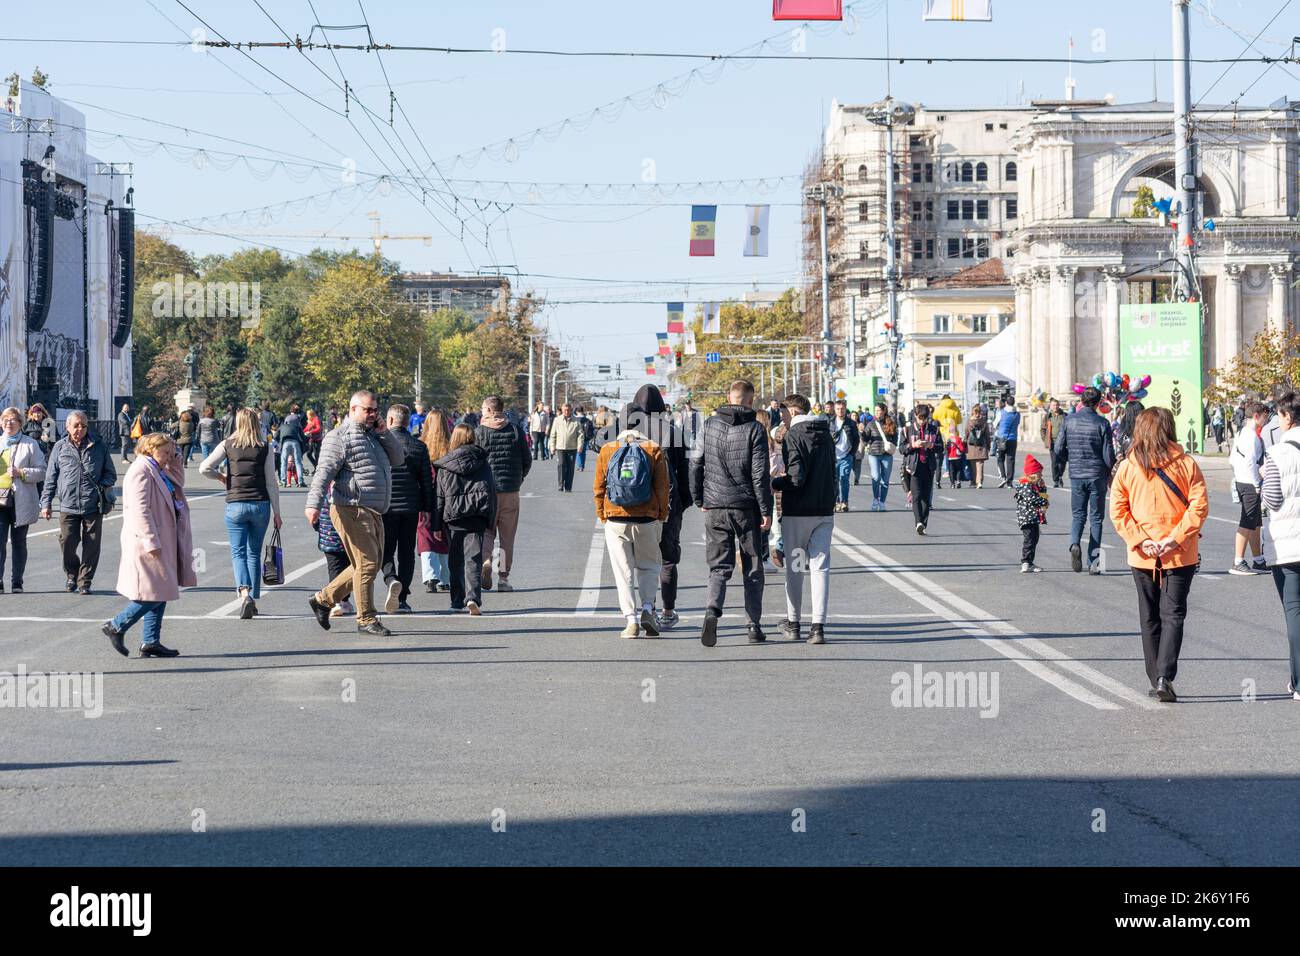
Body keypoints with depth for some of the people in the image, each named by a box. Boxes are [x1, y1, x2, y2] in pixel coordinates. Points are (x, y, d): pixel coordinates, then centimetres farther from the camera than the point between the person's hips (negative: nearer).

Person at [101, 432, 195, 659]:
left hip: (162, 542, 10)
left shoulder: (157, 471, 17)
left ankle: (151, 642, 13)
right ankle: (116, 627, 1)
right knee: (154, 593, -10)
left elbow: (177, 486, 31)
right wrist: (151, 542, -25)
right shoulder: (141, 470, -13)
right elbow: (140, 509, -21)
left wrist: (176, 464, 15)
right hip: (148, 542, -10)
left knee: (160, 593, 10)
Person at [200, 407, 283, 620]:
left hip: (235, 505, -1)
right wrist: (276, 513, 4)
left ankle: (244, 592, -22)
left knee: (238, 552, 2)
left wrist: (220, 477, 12)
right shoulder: (264, 448, 0)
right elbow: (271, 483, 0)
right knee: (254, 553, 14)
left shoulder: (227, 445, -1)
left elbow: (204, 468, -8)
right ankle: (253, 599, 17)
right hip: (261, 505, 1)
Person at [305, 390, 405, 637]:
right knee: (366, 563, -8)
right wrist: (314, 503, -26)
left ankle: (323, 599, 25)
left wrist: (384, 433, 5)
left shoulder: (374, 435, 19)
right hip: (352, 511, -9)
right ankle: (366, 619, 0)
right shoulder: (340, 437, -7)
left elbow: (398, 459, 17)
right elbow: (324, 471, -15)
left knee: (369, 564, 14)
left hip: (373, 513, 9)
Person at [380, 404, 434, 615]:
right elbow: (427, 480, 4)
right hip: (411, 507, 3)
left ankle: (391, 580, -23)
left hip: (386, 507, -3)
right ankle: (402, 599, 8)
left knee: (386, 550, 6)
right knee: (406, 553, 9)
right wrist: (427, 508, 11)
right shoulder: (419, 446, 3)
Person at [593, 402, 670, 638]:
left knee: (624, 571, 5)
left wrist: (602, 516, 14)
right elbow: (662, 488, -2)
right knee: (649, 566, 17)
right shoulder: (654, 450, -3)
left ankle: (631, 620, 0)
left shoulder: (607, 450, 0)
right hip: (646, 520, 0)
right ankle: (647, 609, 0)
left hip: (615, 521, 0)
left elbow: (599, 487, 4)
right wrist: (662, 516, 9)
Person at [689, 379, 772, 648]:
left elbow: (695, 464, 5)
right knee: (752, 568, 10)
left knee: (719, 566, 5)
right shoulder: (754, 429, -7)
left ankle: (712, 611, -20)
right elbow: (760, 474, -10)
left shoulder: (709, 425, 3)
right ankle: (754, 625, 11)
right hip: (746, 507, -2)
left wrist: (699, 500, 15)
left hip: (714, 507, 2)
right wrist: (766, 510, -6)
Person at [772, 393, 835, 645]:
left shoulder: (793, 437, -12)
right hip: (825, 511, 5)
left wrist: (774, 484, -4)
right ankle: (818, 626, -8)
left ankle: (793, 623, 18)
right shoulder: (826, 435, 10)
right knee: (820, 567, 1)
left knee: (794, 567, 9)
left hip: (797, 512, -5)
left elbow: (796, 478, -18)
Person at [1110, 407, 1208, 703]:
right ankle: (1165, 677, -15)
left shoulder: (1127, 467, -1)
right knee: (1173, 615, 1)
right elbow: (1199, 505, -12)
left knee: (1149, 619, 14)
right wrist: (1176, 537, -12)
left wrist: (1140, 541, -7)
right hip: (1181, 555, -2)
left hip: (1142, 556, 2)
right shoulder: (1187, 464, -5)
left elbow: (1118, 511, -5)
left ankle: (1155, 680, 16)